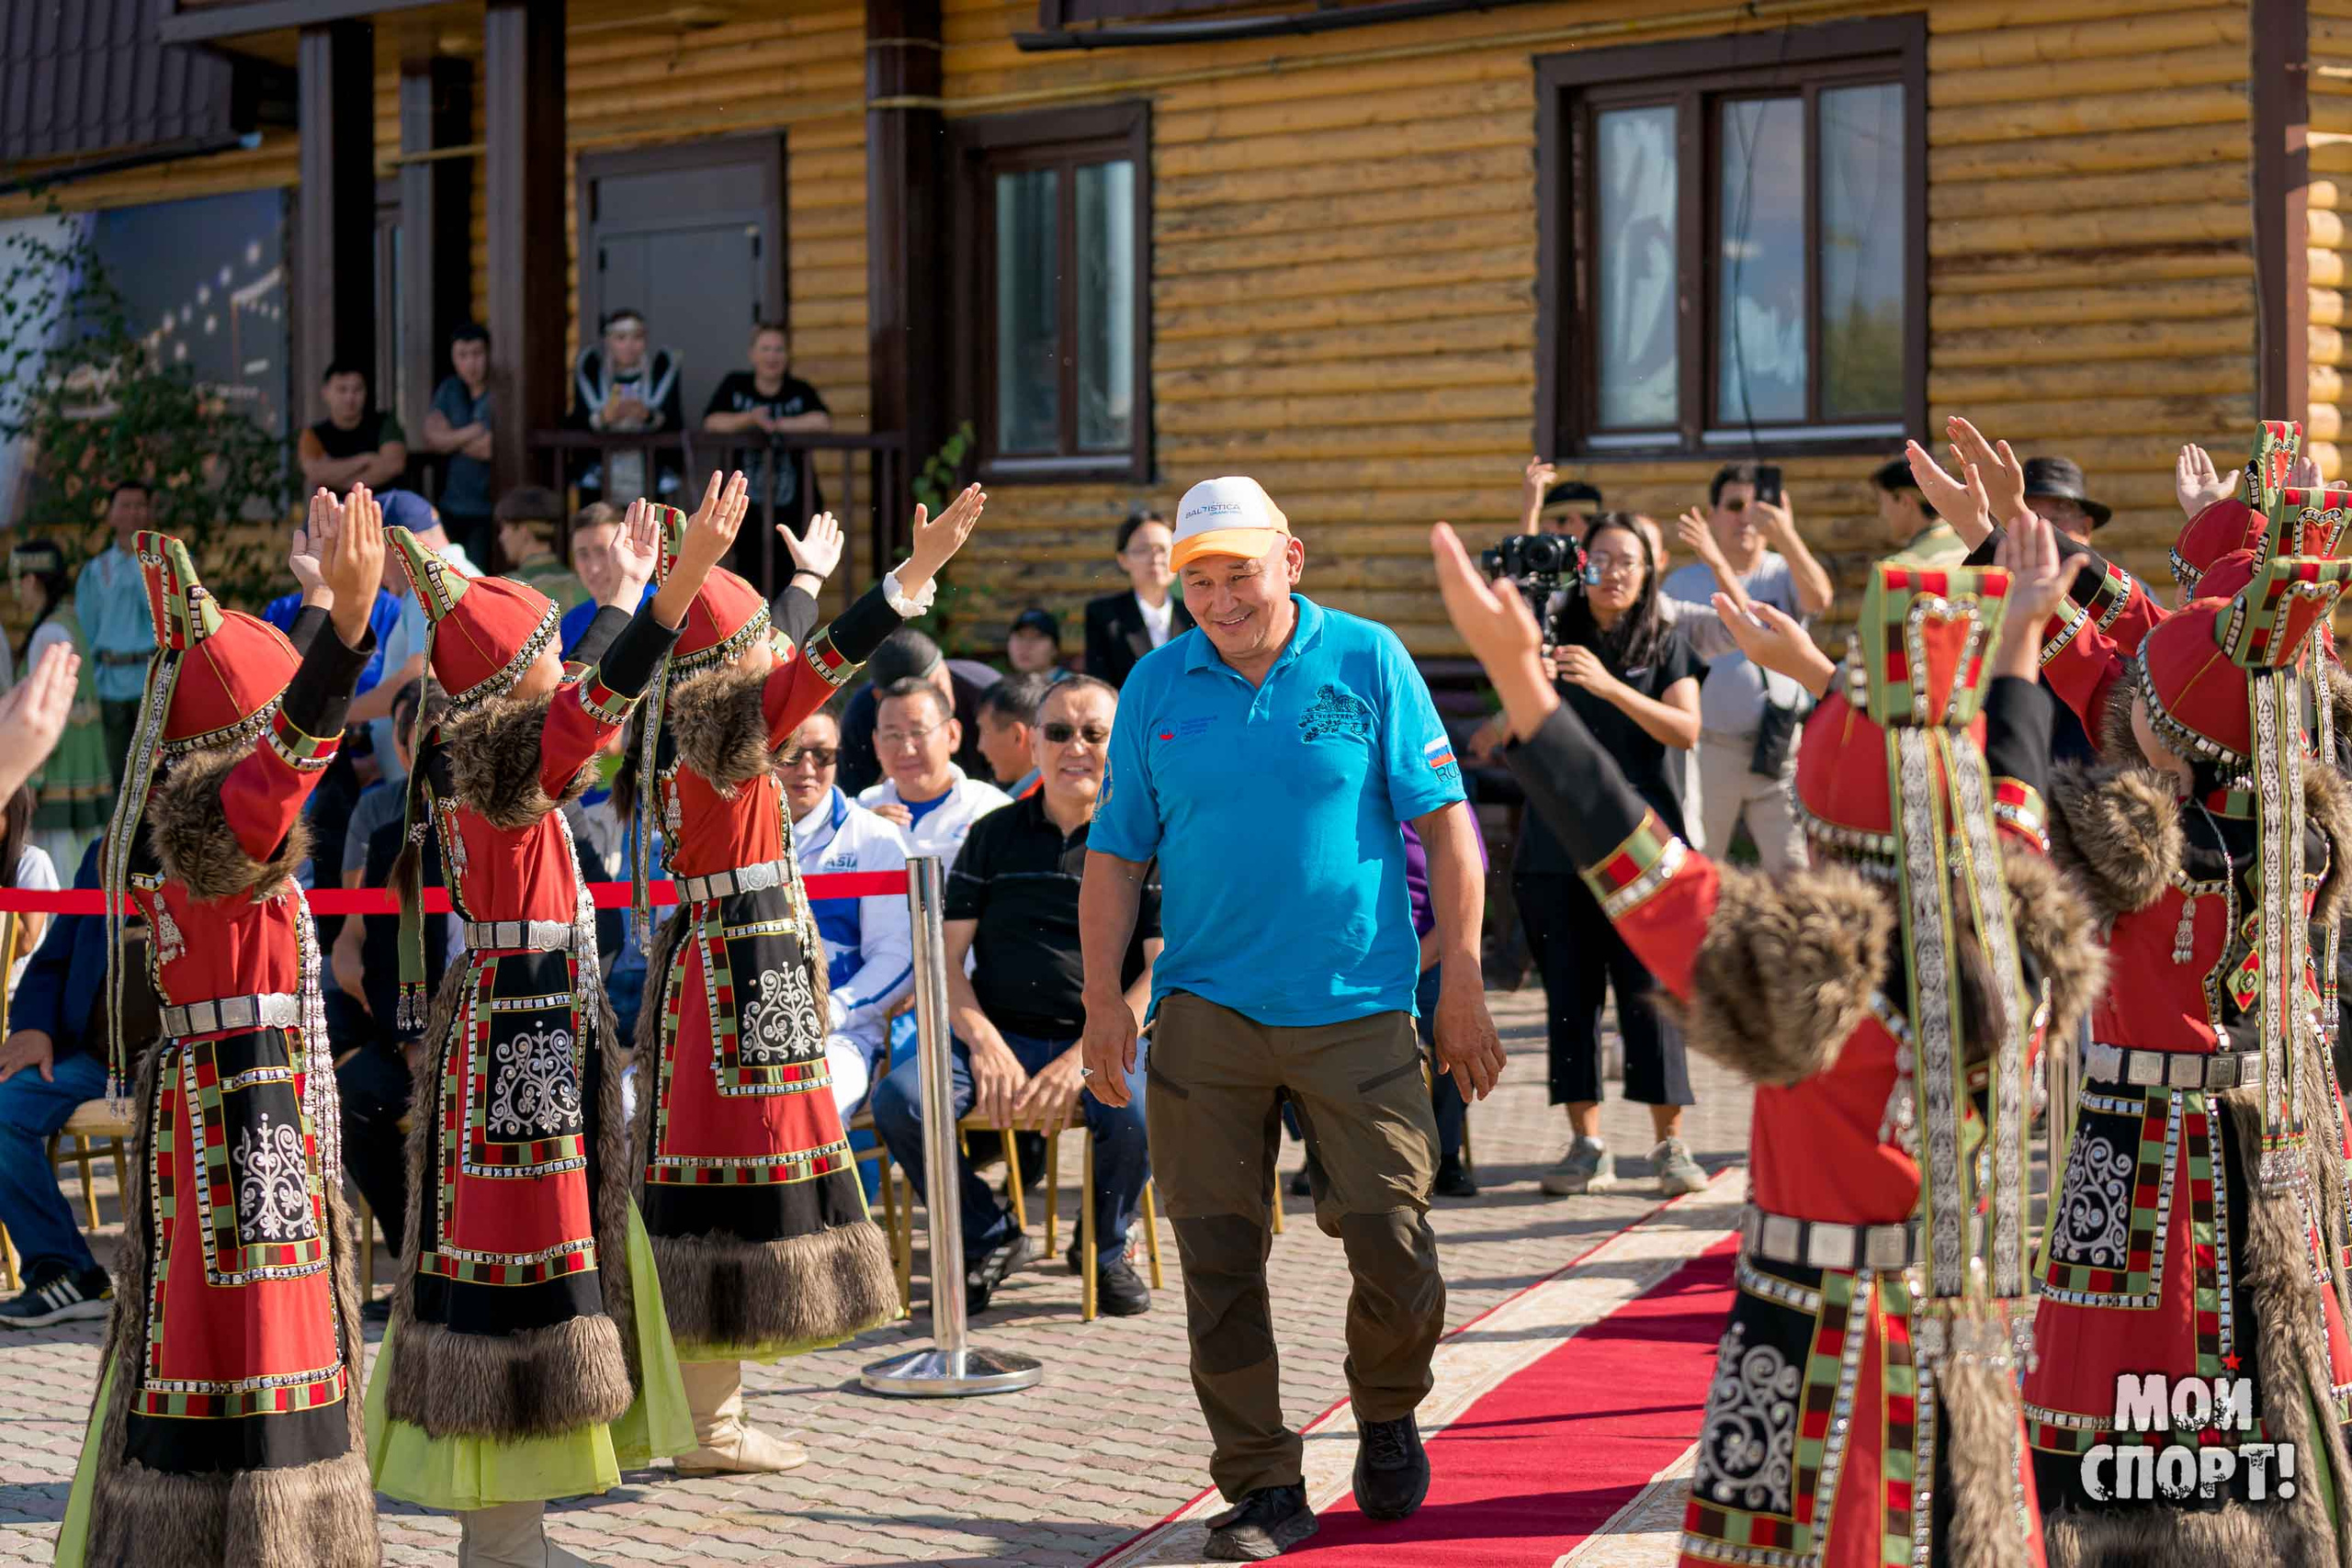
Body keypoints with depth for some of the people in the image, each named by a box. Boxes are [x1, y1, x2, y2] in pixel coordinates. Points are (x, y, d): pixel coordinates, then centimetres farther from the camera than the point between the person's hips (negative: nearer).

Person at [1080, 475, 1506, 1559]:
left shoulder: (1367, 662, 0)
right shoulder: (1156, 686, 6)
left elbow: (1445, 822, 1)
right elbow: (1116, 855, 9)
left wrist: (1461, 985, -3)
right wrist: (1103, 1001, 1)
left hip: (1358, 1010, -2)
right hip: (1206, 1012, 2)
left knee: (1392, 1240, -3)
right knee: (1218, 1257, 2)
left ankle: (1387, 1416, 27)